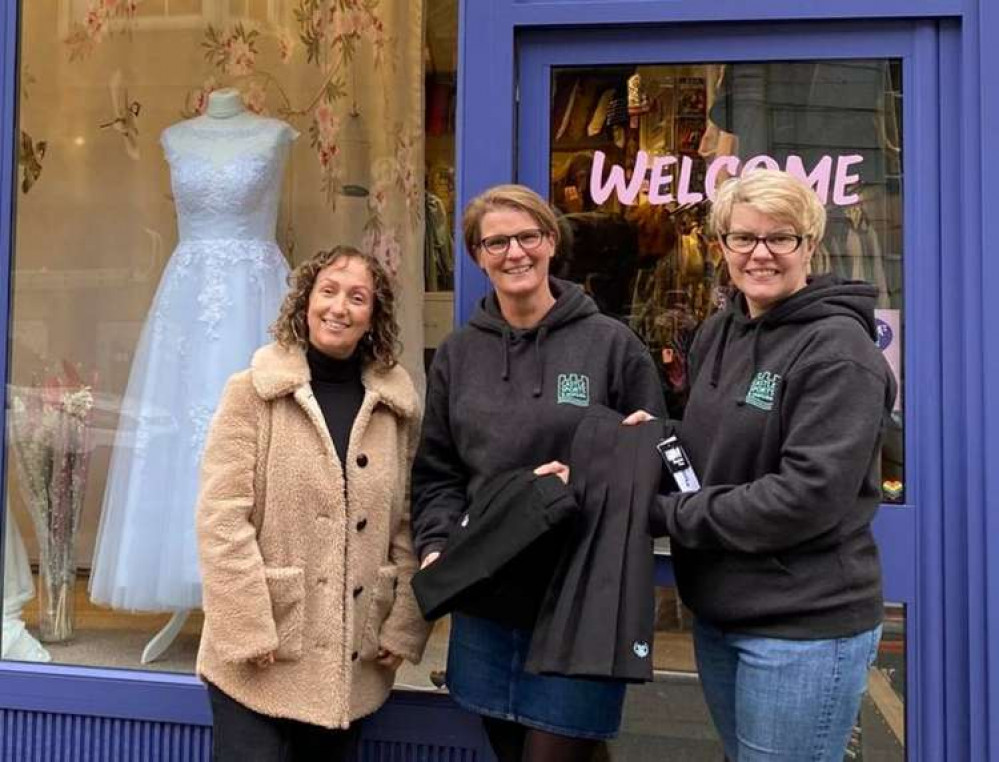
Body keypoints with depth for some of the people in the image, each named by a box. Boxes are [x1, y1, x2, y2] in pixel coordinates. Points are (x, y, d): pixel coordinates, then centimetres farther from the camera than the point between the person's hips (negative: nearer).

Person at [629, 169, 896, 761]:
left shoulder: (838, 348, -16)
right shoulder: (716, 335, 7)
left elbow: (808, 496, -23)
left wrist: (669, 514, -17)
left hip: (806, 626, -7)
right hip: (718, 612, 7)